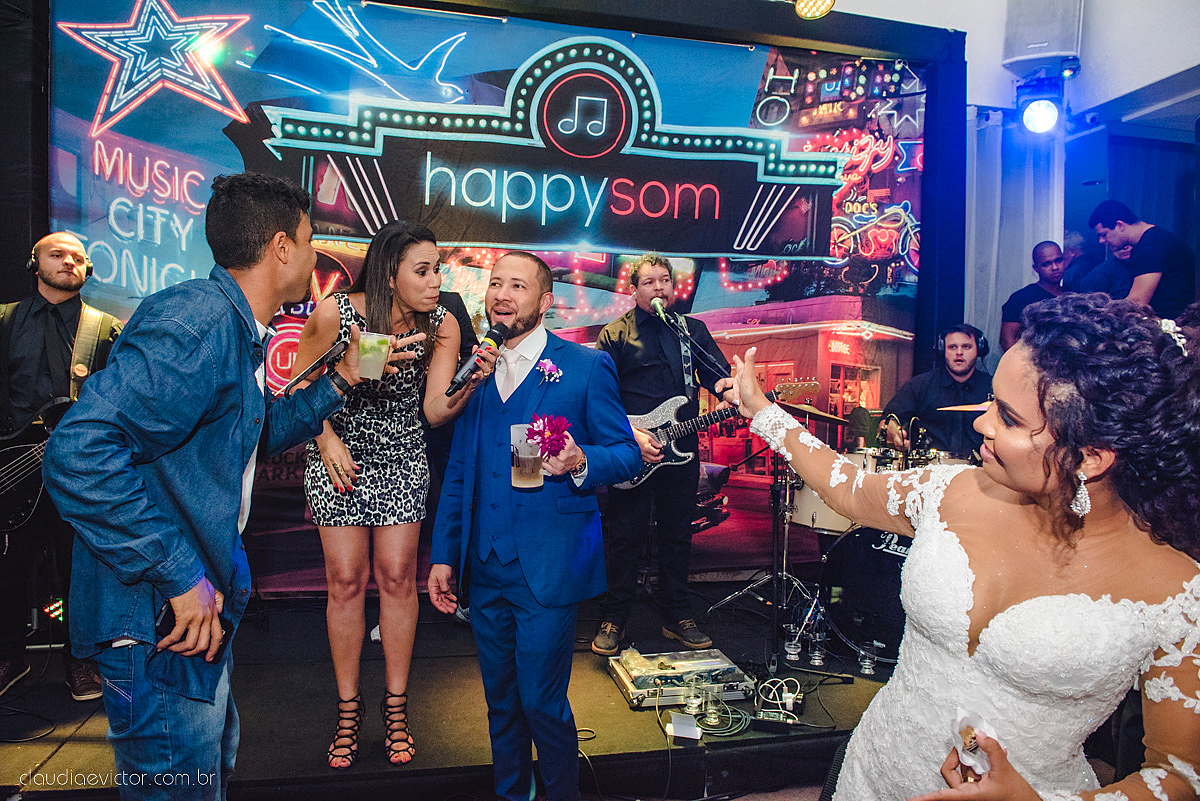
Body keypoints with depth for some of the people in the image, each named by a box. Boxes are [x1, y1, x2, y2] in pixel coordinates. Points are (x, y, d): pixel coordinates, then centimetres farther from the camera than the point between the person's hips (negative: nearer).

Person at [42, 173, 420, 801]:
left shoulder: (235, 330, 8)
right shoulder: (195, 321, -24)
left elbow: (263, 432, 24)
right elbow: (78, 454, -33)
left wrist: (341, 380, 15)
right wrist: (181, 576, -29)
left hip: (201, 608, 10)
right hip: (161, 622, -10)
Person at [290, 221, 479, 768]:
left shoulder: (441, 326, -11)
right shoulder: (334, 313, -16)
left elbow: (435, 411, -17)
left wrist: (468, 384, -36)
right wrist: (327, 440, -12)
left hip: (402, 464, 1)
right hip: (337, 459, -1)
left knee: (396, 578, 2)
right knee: (346, 580, 2)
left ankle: (396, 705, 20)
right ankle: (348, 709, 20)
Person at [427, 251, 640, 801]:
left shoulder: (586, 367, -4)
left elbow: (628, 455, -5)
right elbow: (458, 473, 13)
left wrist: (581, 463, -26)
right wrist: (443, 555, 10)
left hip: (548, 567, -5)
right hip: (485, 565, 5)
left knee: (542, 702, 3)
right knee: (500, 699, 18)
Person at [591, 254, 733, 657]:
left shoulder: (693, 330, 12)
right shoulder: (615, 334, 0)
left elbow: (716, 372, 10)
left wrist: (725, 385, -14)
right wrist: (632, 435, -16)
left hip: (681, 450, 4)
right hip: (631, 451, -3)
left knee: (677, 534, 12)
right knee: (625, 536, 3)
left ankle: (676, 616, 27)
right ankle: (613, 620, 18)